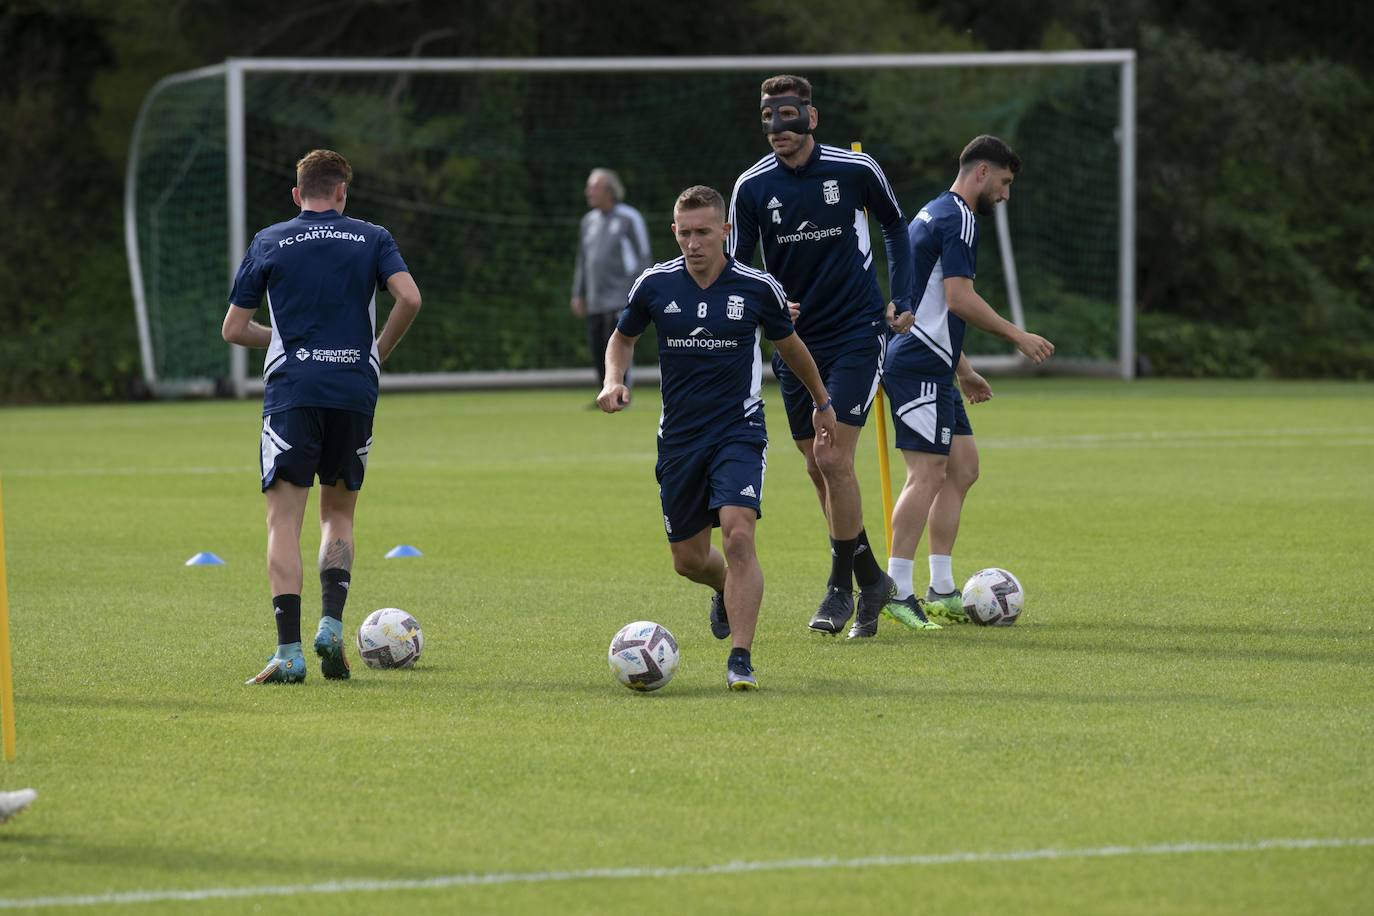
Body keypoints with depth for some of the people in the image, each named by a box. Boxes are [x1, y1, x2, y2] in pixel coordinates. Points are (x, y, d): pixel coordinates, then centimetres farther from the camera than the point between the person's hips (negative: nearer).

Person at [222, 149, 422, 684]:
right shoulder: (371, 239, 9)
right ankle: (332, 625, -2)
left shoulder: (269, 244, 8)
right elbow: (409, 299, -7)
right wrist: (379, 351, 9)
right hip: (354, 391, 2)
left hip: (290, 393, -2)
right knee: (339, 513, 18)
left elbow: (234, 329, 9)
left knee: (284, 521, -3)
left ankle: (289, 651, -15)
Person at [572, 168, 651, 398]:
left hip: (619, 300, -7)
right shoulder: (589, 220, 16)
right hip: (595, 301, 7)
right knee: (597, 351, 3)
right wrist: (578, 294, 17)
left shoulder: (629, 219, -4)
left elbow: (642, 258, -5)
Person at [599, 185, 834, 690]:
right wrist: (614, 381, -4)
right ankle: (727, 591, 46)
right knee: (689, 560, 9)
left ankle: (741, 660, -19)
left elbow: (789, 345, 14)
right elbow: (623, 337, 17)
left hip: (738, 433, -3)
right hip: (679, 436, 3)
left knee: (738, 535, -23)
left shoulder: (757, 287, -6)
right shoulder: (655, 284, -2)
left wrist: (822, 402, 26)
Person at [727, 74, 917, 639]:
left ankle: (842, 586, -2)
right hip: (794, 338, 4)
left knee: (834, 460, -14)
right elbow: (734, 266, 0)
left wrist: (902, 298, 5)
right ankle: (870, 577, 23)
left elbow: (894, 225, 10)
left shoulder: (855, 169, -9)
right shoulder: (753, 186, -5)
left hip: (856, 335, -3)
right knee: (818, 468, 8)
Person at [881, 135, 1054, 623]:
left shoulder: (934, 214, 21)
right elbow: (959, 299, -21)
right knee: (927, 474, -12)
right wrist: (1018, 336, -12)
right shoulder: (958, 219, -12)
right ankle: (897, 592, -15)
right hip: (921, 368, -11)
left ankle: (942, 589, 12)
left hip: (930, 367, 11)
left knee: (963, 468, 12)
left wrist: (964, 371, 30)